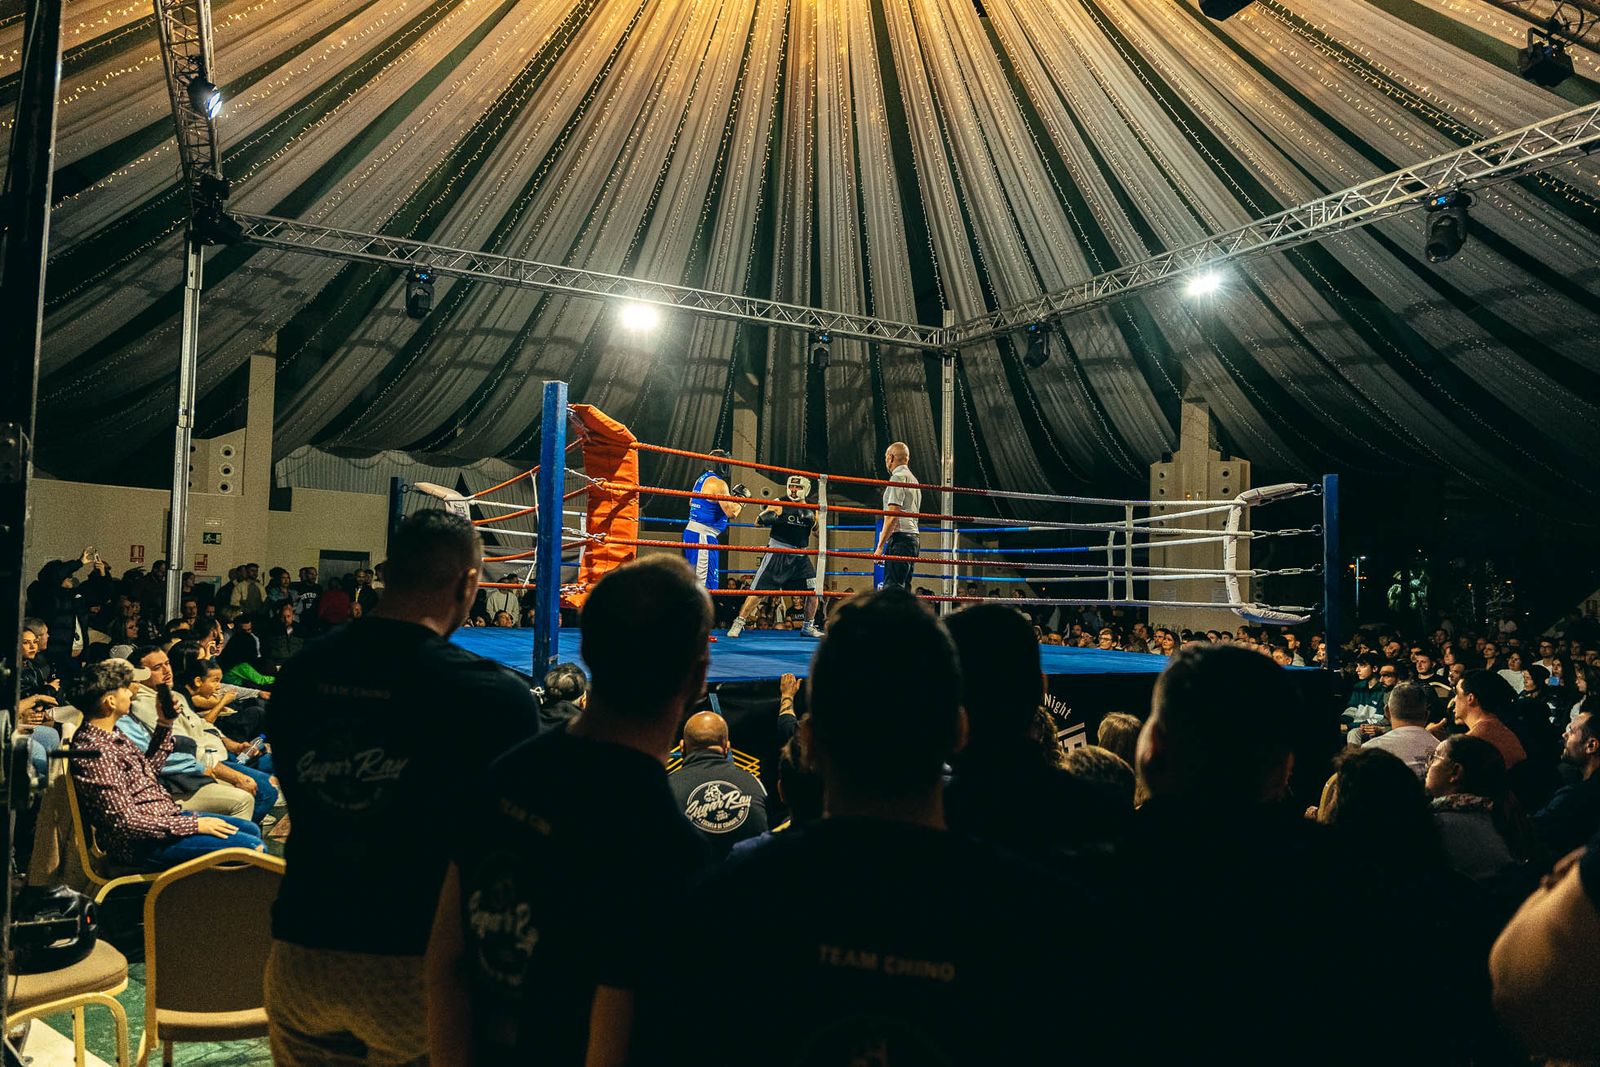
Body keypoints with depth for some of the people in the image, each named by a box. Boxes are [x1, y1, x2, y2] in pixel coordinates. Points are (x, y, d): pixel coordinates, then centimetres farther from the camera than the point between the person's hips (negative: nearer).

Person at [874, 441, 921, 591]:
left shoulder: (898, 477, -7)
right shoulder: (913, 479, 23)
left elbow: (893, 515, -15)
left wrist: (880, 546, -16)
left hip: (899, 539, -10)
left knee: (892, 589, -15)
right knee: (903, 589, 8)